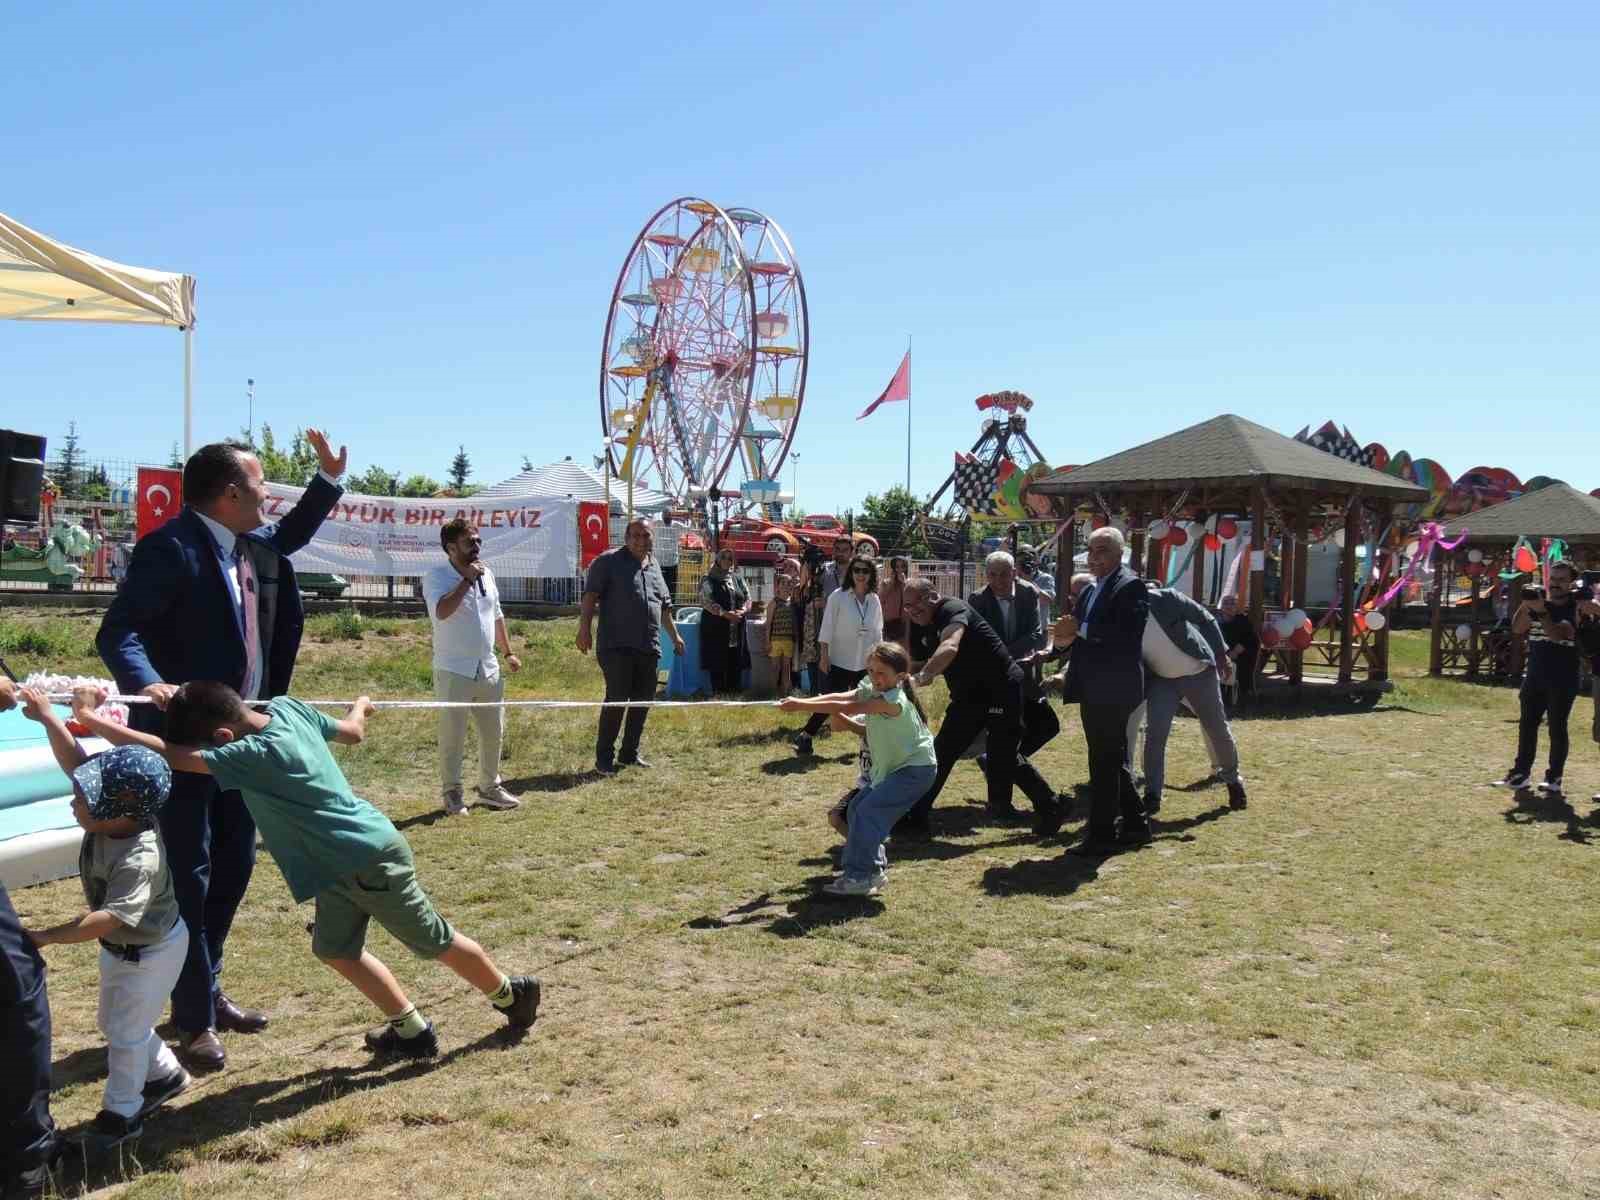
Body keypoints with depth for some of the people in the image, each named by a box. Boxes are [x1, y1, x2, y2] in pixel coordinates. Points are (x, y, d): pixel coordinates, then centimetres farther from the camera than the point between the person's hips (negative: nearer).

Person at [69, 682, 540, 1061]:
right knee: (335, 948, 16)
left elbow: (166, 753, -34)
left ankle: (511, 994, 31)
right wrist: (361, 707, 35)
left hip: (372, 861, -9)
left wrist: (88, 717, -27)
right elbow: (352, 732, 11)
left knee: (433, 941, 9)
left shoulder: (256, 755, -30)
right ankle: (411, 1029, 27)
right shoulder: (286, 707, -5)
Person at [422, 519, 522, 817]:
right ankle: (452, 794, 15)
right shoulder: (436, 577, -11)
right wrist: (467, 579, -23)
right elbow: (441, 611, -30)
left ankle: (490, 787, 28)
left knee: (493, 733, 14)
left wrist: (508, 652, 19)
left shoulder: (486, 574, 9)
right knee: (452, 737, 1)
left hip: (488, 669, 6)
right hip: (453, 672, -6)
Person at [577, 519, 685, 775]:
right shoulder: (609, 561, -2)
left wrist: (674, 635, 29)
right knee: (616, 699, -8)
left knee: (643, 701, 9)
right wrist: (585, 629, -19)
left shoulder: (654, 567, 18)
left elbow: (664, 606, 28)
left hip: (648, 648, 7)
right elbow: (590, 595, -9)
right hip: (617, 647, -6)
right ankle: (604, 757, 3)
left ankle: (630, 753, 22)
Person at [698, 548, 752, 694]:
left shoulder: (738, 580, 17)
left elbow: (747, 599, 14)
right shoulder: (709, 580, 1)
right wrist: (724, 613, -19)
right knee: (718, 666, -5)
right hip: (716, 629, -5)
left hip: (736, 631, 5)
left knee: (736, 666, 3)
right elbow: (706, 601, -10)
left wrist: (742, 611, -8)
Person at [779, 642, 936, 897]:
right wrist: (801, 703, -26)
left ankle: (859, 878, -11)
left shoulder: (894, 700, -27)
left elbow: (845, 708, -32)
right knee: (857, 808, 9)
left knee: (868, 812, -17)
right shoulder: (871, 690, 1)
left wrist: (801, 706, -32)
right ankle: (873, 867, 21)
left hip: (916, 768, -9)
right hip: (891, 767, 9)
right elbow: (841, 696, -11)